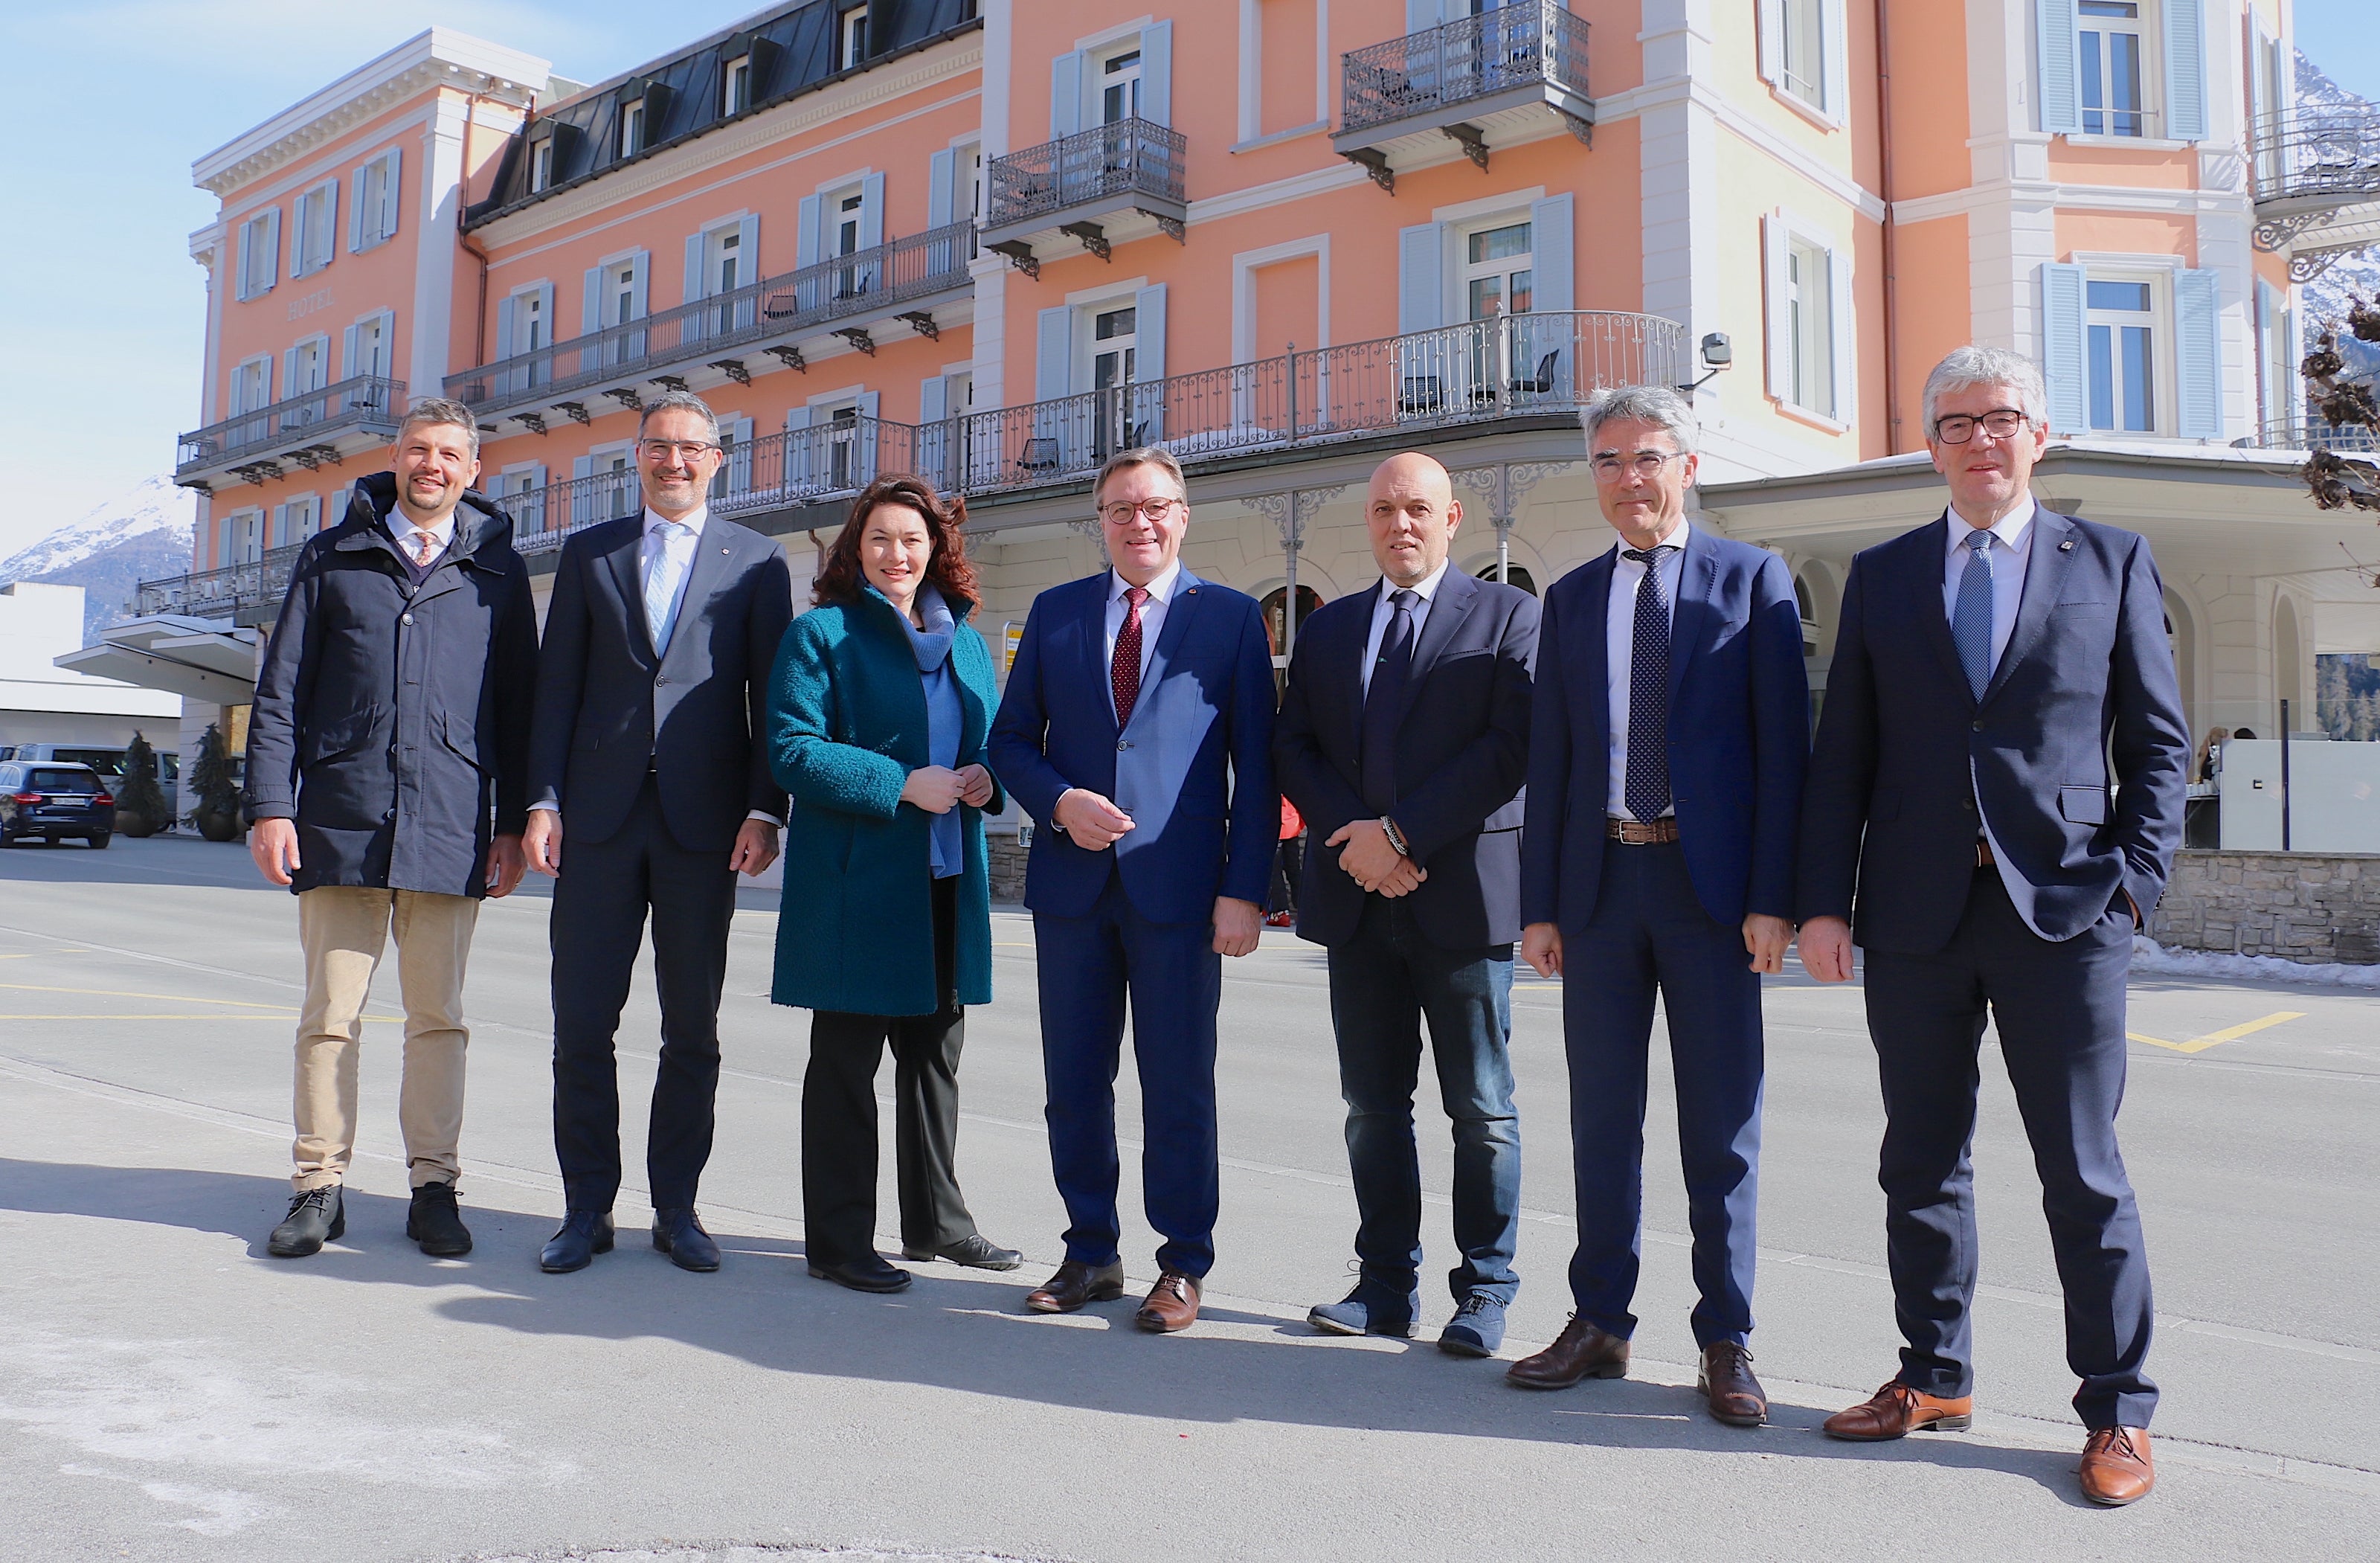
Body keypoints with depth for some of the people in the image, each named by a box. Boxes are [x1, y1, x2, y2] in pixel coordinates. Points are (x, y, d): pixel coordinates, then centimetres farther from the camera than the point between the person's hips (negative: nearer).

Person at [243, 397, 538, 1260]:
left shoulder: (497, 570, 11)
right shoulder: (331, 557, 12)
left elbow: (518, 704, 10)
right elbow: (280, 691, 9)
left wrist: (515, 821, 5)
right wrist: (269, 804, -1)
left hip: (450, 829, 0)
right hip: (339, 822, 1)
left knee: (438, 1017, 4)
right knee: (329, 1014, 3)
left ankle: (433, 1187, 13)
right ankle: (319, 1186, 13)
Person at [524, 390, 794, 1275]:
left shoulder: (756, 564, 7)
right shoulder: (589, 555, 12)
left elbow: (771, 697, 3)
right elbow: (557, 687, 9)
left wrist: (764, 810, -7)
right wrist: (542, 801, -1)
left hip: (704, 824, -1)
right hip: (602, 817, 2)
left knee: (693, 1030, 6)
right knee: (581, 1024, 3)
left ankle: (675, 1208, 18)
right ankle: (587, 1209, 16)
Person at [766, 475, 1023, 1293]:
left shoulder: (965, 640, 15)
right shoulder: (821, 634, -3)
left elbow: (991, 739, 22)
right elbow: (792, 748, -12)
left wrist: (988, 779, -1)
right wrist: (902, 785, -20)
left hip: (950, 882, 6)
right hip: (857, 881, -6)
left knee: (935, 1056, 15)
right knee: (845, 1062, 2)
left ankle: (936, 1220, 29)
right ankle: (838, 1241, 13)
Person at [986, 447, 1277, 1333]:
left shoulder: (1230, 619, 3)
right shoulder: (1055, 613, 11)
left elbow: (1255, 764, 0)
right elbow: (1011, 739, 12)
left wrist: (1245, 890, -8)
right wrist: (1059, 802, -8)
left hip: (1178, 885, -3)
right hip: (1072, 879, 3)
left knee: (1179, 1085, 3)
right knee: (1073, 1082, 10)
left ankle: (1183, 1267, 18)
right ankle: (1091, 1254, 25)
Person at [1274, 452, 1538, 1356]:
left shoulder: (1508, 617, 2)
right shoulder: (1327, 629, 15)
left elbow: (1511, 748, -9)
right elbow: (1293, 749, 9)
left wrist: (1401, 834, -14)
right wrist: (1354, 837, -8)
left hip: (1463, 894, -4)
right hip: (1358, 902, 4)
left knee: (1481, 1111, 3)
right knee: (1372, 1104, 10)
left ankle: (1483, 1293, 16)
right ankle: (1387, 1286, 20)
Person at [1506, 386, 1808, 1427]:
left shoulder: (1752, 580, 3)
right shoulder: (1570, 598, 12)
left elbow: (1782, 747, -3)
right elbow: (1548, 759, 10)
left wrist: (1772, 897, -11)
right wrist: (1540, 903, 4)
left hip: (1710, 883, -3)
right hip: (1600, 882, 3)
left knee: (1721, 1125, 5)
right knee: (1602, 1117, 10)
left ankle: (1725, 1342, 18)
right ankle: (1600, 1323, 23)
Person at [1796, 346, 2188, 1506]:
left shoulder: (2110, 562, 7)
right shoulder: (1881, 575, 10)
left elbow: (2158, 741, 6)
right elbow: (1843, 752, 7)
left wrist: (2137, 879, -6)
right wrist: (1825, 900, 0)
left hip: (2061, 910, -2)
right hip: (1915, 917, 2)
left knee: (2083, 1170, 3)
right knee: (1921, 1160, 11)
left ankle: (2118, 1410, 17)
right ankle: (1935, 1377, 26)